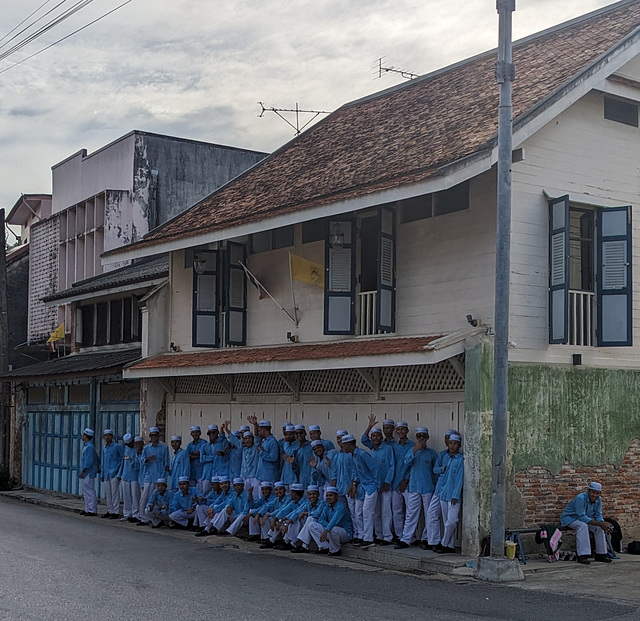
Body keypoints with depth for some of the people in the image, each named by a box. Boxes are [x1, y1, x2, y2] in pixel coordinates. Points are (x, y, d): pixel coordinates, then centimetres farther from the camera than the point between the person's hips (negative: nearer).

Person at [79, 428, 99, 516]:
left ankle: (92, 510, -7)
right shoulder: (86, 446, 17)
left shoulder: (89, 447, -15)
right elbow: (96, 458, 25)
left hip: (89, 473, -11)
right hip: (86, 473, 11)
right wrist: (97, 467, 31)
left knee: (90, 491, -9)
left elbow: (89, 460, -20)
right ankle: (87, 509, 18)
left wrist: (83, 471, -22)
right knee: (85, 491, 13)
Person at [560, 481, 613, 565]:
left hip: (583, 518, 7)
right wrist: (600, 524, -38)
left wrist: (604, 524, -28)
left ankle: (601, 554, -5)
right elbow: (582, 517, -34)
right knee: (583, 525, -35)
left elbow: (598, 516, -5)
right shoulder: (580, 498, -31)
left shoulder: (598, 500, -8)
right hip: (569, 518, -7)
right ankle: (582, 556, -37)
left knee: (599, 527, -14)